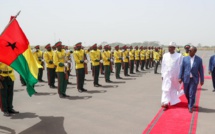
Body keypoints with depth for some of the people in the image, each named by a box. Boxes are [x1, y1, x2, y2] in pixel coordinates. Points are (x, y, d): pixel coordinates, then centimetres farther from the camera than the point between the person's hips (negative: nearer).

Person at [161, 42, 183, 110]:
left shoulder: (179, 56, -7)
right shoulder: (165, 55, 3)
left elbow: (181, 66, -6)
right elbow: (163, 65, 7)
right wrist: (162, 75, 7)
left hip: (175, 76, -2)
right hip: (166, 75, 2)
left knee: (173, 89, 13)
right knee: (166, 89, -5)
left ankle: (173, 101, 34)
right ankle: (166, 103, -3)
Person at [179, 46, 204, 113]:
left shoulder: (199, 59, -3)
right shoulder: (185, 58, 0)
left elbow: (201, 70, 1)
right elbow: (182, 68, 1)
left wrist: (202, 80, 4)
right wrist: (180, 77, -3)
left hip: (194, 79, -2)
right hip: (186, 78, 2)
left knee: (192, 94, -3)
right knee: (186, 93, 14)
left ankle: (190, 107, 13)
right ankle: (190, 103, 40)